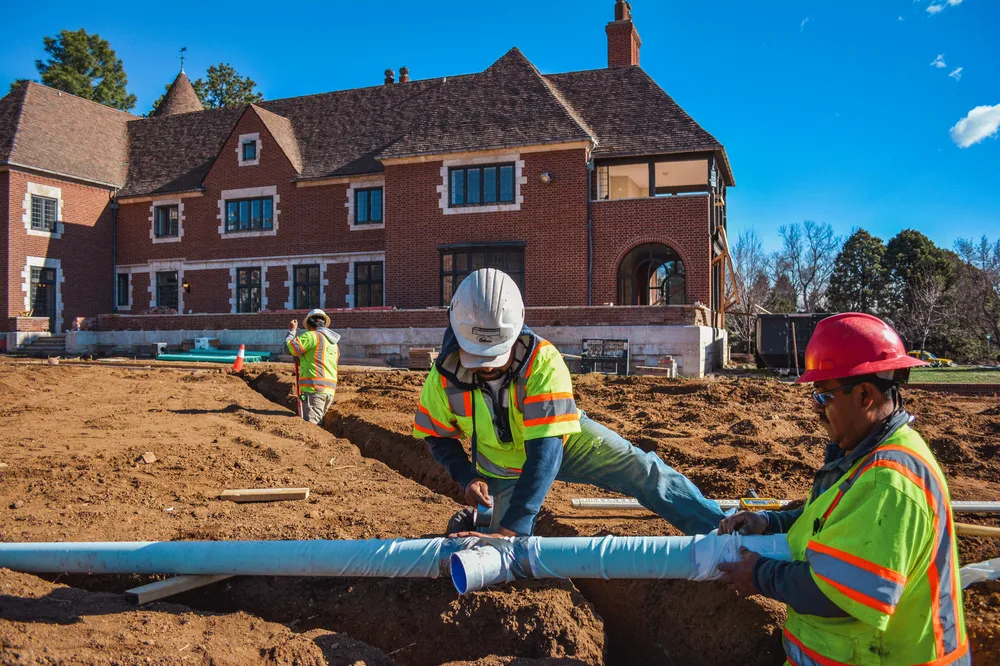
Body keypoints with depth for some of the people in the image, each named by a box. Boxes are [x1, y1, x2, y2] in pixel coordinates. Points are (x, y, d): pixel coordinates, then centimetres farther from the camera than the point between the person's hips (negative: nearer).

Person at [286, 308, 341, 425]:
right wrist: (302, 361, 31)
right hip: (330, 390, 8)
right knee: (317, 423, 13)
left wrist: (292, 330, 7)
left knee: (311, 423, -11)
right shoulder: (333, 343, 22)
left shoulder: (312, 336, -4)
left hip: (314, 388, -8)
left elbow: (289, 347, -8)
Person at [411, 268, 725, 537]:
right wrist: (466, 476, -24)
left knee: (641, 469, -18)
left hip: (563, 439, -1)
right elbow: (436, 435, -5)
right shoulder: (445, 376, -25)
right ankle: (471, 520, 27)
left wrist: (513, 528, -44)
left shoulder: (542, 361, -36)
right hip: (503, 468, 2)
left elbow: (546, 449, -40)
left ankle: (717, 526, -5)